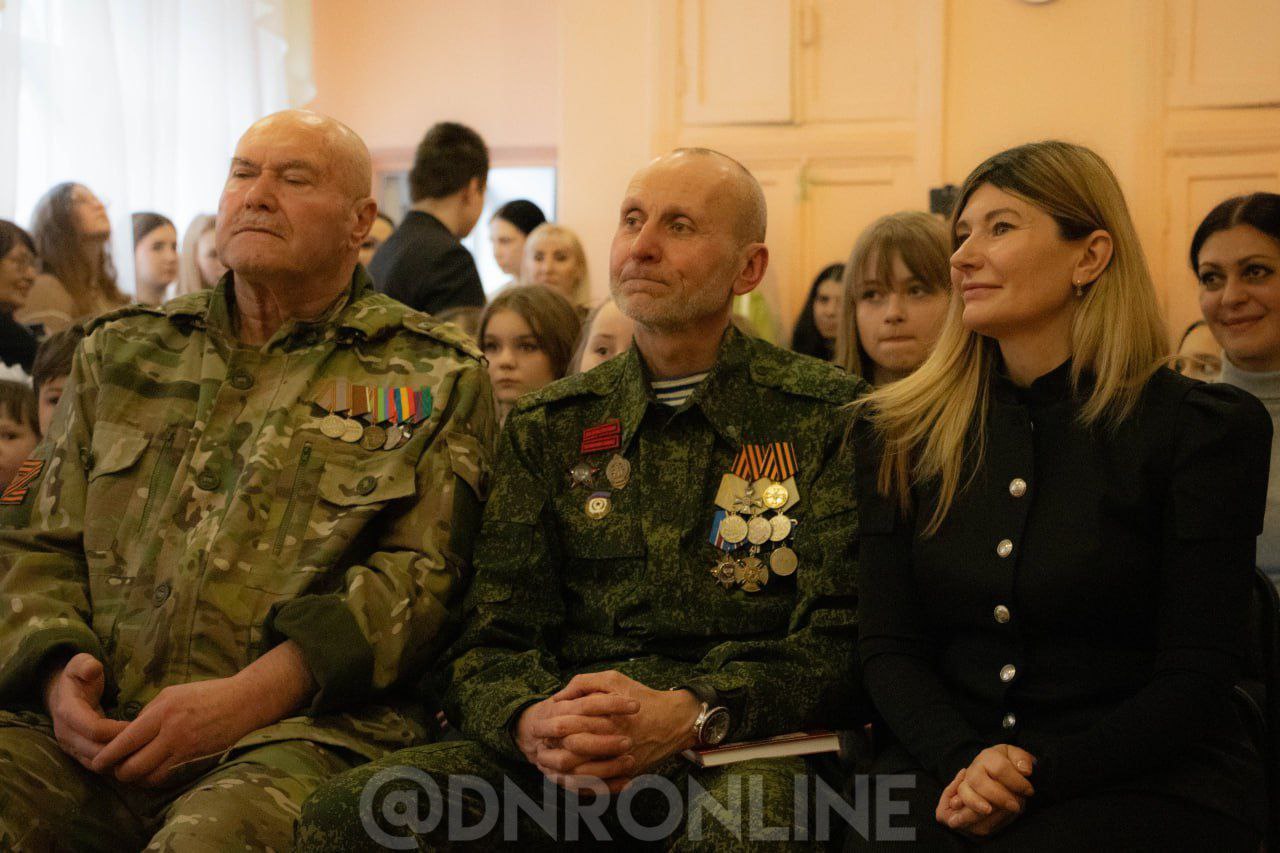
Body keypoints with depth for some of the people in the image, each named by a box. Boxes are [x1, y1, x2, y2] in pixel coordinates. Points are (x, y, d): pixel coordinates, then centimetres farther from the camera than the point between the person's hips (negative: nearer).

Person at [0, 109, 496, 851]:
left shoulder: (433, 379, 9)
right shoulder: (122, 352, 22)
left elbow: (420, 577, -3)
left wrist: (244, 699, -14)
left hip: (299, 734, -4)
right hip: (96, 731, 4)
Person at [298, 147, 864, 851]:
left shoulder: (826, 415, 6)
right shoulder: (548, 428, 16)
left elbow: (841, 635, -3)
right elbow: (490, 640, 9)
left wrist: (689, 714, -21)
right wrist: (531, 721, -16)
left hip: (745, 744, -3)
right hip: (565, 763, 3)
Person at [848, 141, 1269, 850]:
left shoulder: (1203, 429, -2)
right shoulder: (900, 435, 9)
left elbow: (1194, 680, -5)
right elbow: (887, 648, 5)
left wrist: (1037, 774, -17)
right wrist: (963, 760, -14)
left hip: (1148, 783, -2)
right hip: (948, 766, 3)